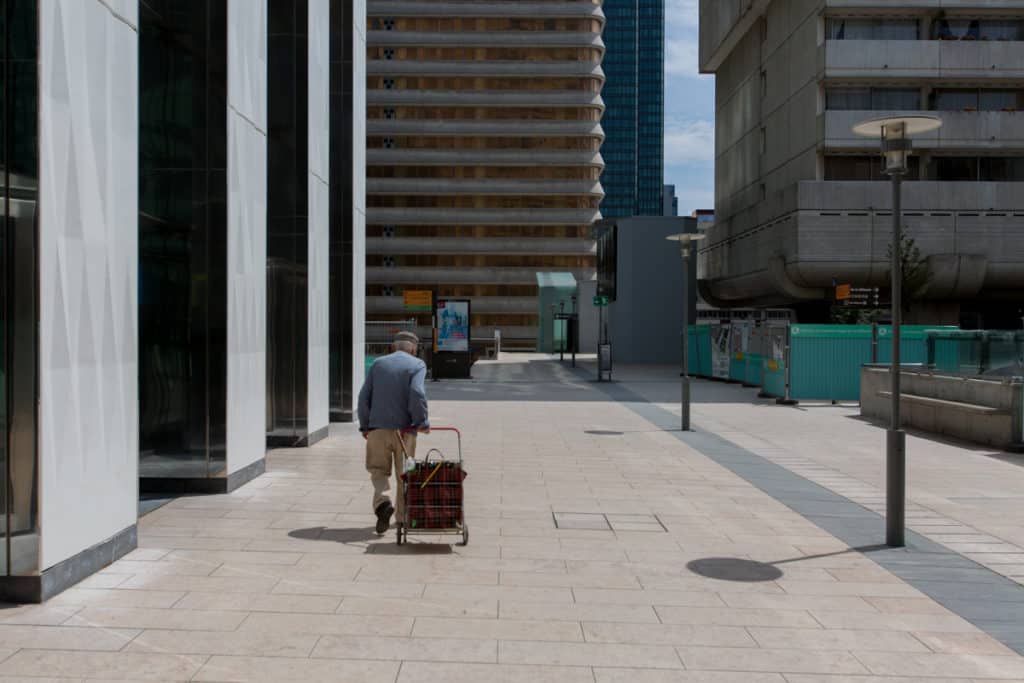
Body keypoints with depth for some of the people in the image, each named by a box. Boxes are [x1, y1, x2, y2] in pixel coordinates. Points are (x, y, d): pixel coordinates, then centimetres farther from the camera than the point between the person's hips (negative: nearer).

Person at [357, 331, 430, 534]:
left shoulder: (378, 363, 9)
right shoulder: (417, 365, 0)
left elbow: (364, 396, 6)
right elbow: (417, 394, -17)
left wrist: (365, 425, 13)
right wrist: (422, 422, -9)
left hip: (378, 428, 1)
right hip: (404, 429, -1)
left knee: (379, 470, 12)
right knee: (404, 474, 12)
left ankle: (383, 502, -13)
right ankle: (402, 516, 18)